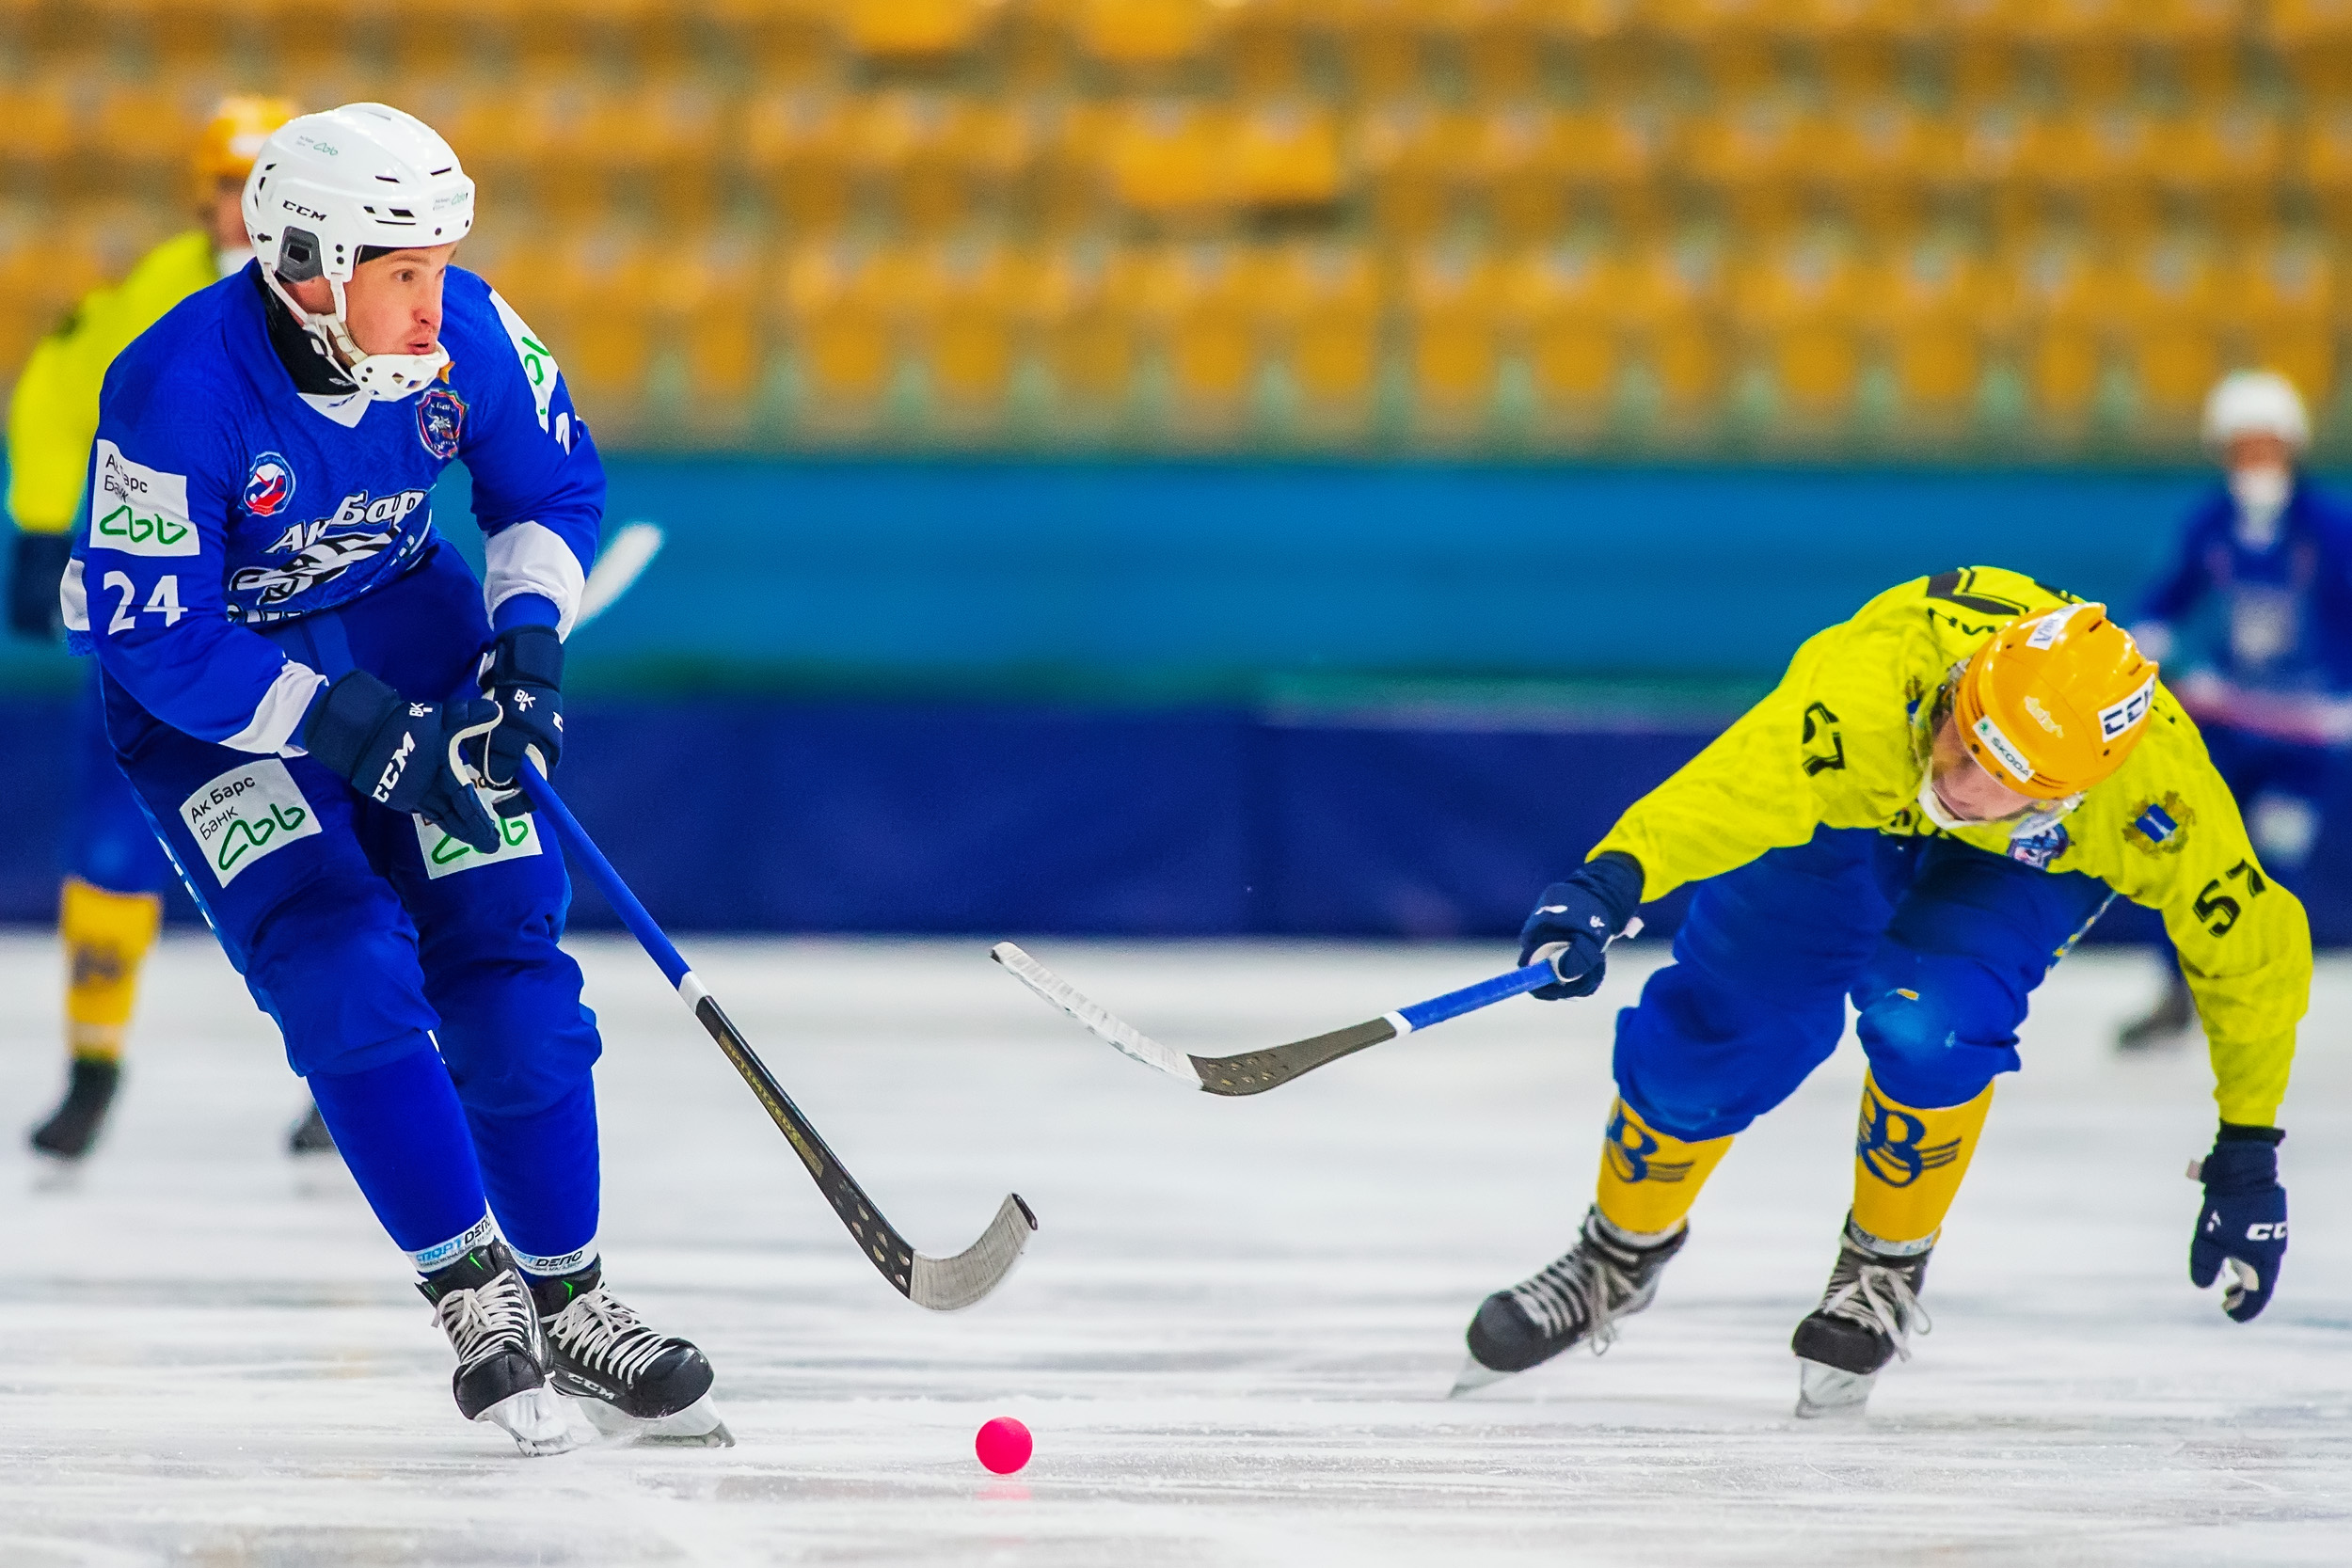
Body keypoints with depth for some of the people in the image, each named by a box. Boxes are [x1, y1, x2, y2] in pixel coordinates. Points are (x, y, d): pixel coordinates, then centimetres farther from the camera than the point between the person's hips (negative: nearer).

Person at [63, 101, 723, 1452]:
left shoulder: (465, 330, -17)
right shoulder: (176, 392, -31)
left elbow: (556, 486, 2)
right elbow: (149, 634, -26)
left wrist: (528, 636, -14)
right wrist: (354, 732, -30)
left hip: (407, 640, 4)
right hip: (210, 695, -4)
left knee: (504, 951, -4)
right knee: (344, 965, -21)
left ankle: (566, 1296, 7)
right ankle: (474, 1293, -11)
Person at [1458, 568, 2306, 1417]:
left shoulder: (2156, 790, -38)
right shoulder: (1883, 670, -45)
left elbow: (2253, 949, -22)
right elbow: (1750, 775, -60)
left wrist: (2248, 1152, -15)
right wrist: (1612, 879, -78)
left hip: (2030, 863, 0)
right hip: (1856, 805, 0)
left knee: (1925, 1018, -27)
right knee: (1714, 1026, -3)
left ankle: (1885, 1268, 1)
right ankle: (1621, 1253, 28)